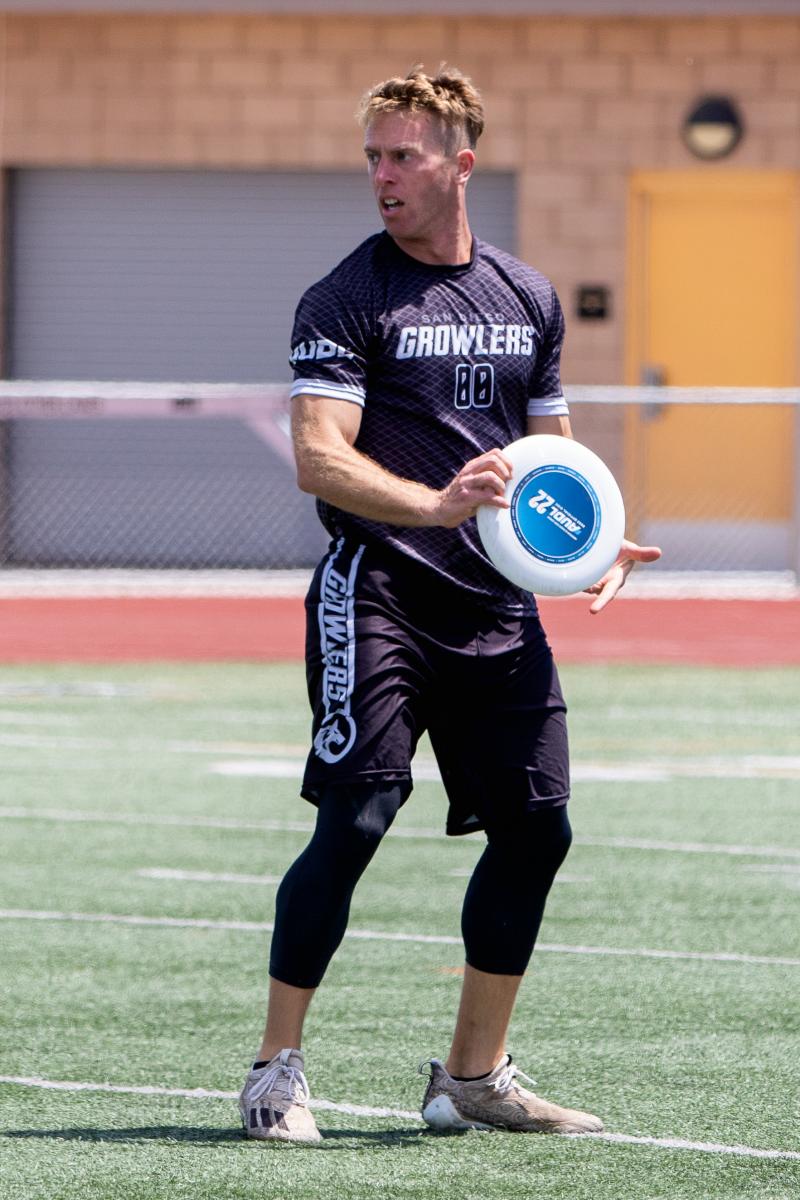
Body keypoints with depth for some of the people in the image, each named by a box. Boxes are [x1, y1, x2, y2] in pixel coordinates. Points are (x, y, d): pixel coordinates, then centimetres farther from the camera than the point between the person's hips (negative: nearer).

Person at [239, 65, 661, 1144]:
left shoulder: (529, 298, 13)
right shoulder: (347, 301, -5)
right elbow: (319, 456, -16)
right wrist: (434, 504, -31)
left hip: (498, 608, 6)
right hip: (377, 596, -6)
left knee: (534, 829, 4)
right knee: (355, 823, -13)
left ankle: (475, 1075, 18)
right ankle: (277, 1070, -3)